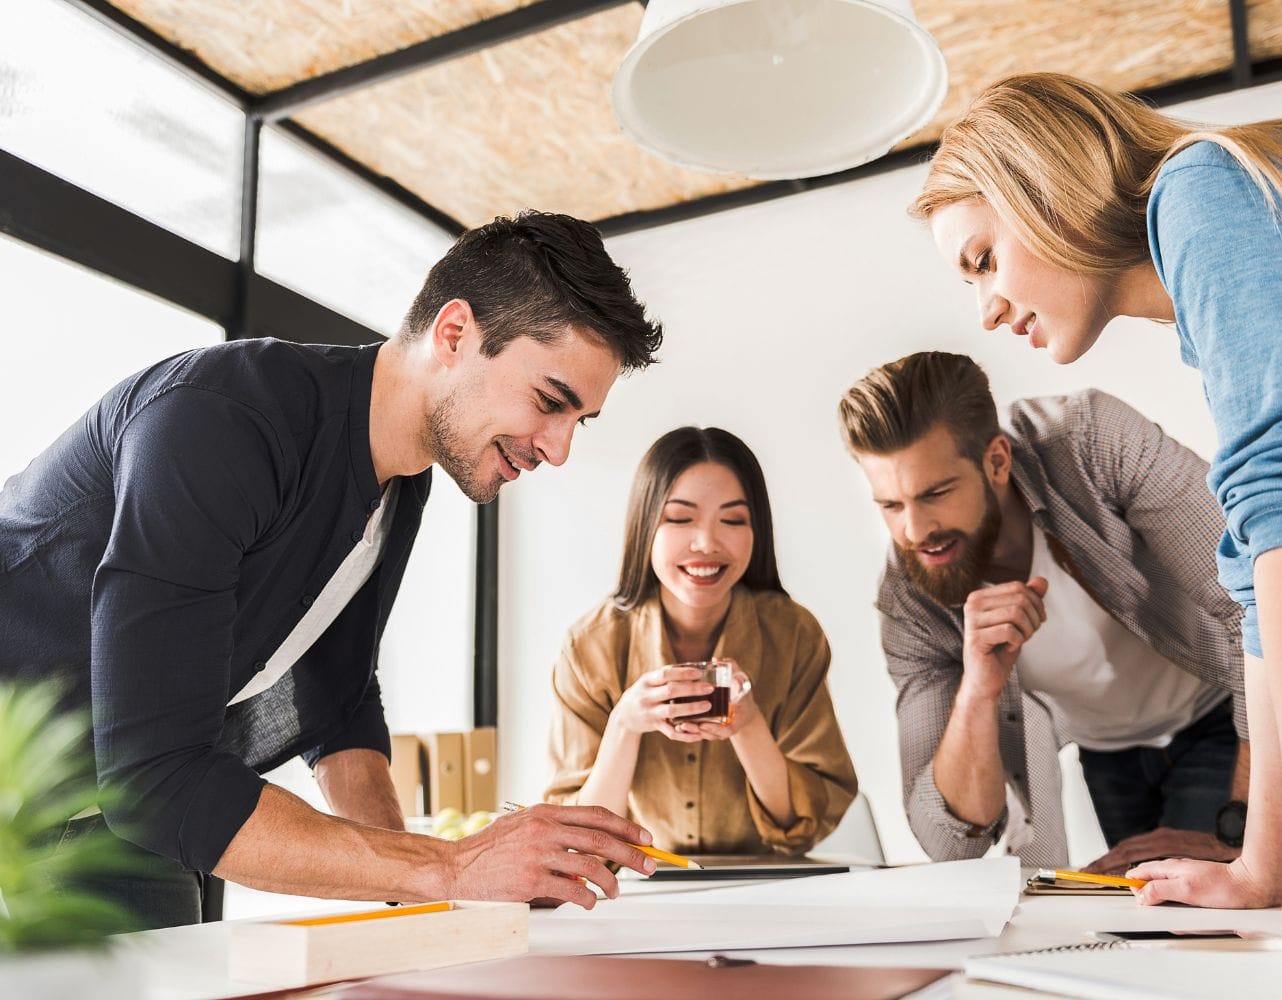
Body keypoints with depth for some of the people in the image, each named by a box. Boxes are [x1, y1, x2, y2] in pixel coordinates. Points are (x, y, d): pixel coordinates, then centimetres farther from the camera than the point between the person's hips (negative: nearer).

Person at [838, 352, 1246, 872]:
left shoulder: (1092, 440, -27)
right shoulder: (908, 605, -19)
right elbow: (953, 842, -19)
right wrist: (977, 693, -38)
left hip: (1227, 723, -3)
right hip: (1111, 759, 3)